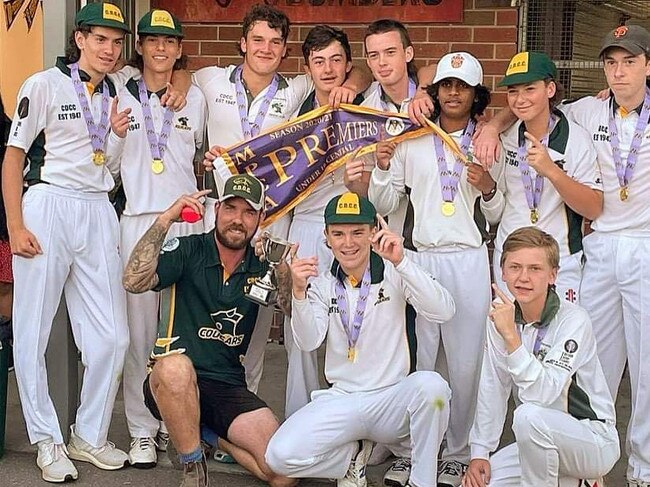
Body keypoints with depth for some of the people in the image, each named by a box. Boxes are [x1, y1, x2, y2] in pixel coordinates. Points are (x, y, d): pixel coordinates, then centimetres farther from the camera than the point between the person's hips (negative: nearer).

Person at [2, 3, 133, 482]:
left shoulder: (118, 95, 15)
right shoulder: (45, 85, -2)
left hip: (98, 213, 5)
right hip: (48, 207, -5)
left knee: (112, 337, 2)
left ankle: (91, 436, 17)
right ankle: (47, 441, 12)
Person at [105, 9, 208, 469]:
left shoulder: (195, 97, 10)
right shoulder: (121, 95, 8)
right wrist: (117, 134, -6)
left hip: (187, 219, 1)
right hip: (137, 219, -1)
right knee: (139, 324, -2)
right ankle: (142, 429, 6)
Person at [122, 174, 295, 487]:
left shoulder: (261, 266, 8)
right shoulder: (188, 251, -3)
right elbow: (134, 282, -19)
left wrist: (281, 262, -18)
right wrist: (165, 219, -20)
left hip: (229, 388, 4)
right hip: (171, 384, -3)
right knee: (176, 366, -42)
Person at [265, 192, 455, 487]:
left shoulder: (395, 274, -3)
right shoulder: (321, 285, 6)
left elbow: (444, 311, -19)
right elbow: (308, 342, -7)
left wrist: (401, 262, -29)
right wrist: (299, 291, -23)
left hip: (391, 399, -2)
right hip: (340, 400, 2)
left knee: (431, 384, -35)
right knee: (281, 456, -22)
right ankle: (353, 453, 10)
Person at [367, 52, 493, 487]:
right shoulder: (411, 141, 10)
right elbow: (384, 205, 10)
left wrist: (489, 187, -6)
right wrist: (383, 168, -7)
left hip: (470, 261, 0)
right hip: (417, 259, 0)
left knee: (467, 363, 0)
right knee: (416, 361, 0)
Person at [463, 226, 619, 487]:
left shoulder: (573, 320, -21)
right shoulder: (501, 316, -2)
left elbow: (542, 394, -32)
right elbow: (491, 390, 3)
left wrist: (511, 335, -38)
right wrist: (479, 452, -1)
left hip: (596, 442, -7)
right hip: (542, 439, 7)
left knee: (530, 415, -34)